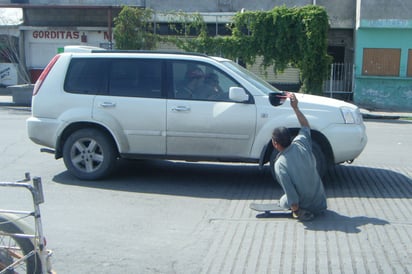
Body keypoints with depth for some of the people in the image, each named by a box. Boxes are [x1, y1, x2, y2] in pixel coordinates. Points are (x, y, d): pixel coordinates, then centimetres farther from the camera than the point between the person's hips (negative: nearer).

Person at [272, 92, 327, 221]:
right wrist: (295, 107, 7)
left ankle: (302, 212, 5)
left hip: (306, 206, -5)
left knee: (283, 201, 28)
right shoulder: (300, 143, -15)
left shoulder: (280, 164, -26)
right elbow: (306, 127, 9)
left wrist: (296, 210, -8)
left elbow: (291, 196, -25)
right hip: (321, 202, 5)